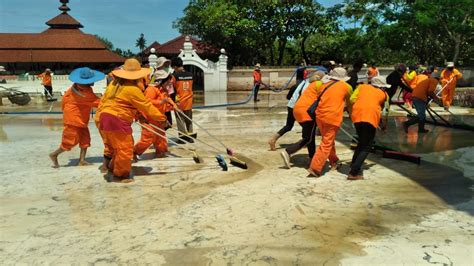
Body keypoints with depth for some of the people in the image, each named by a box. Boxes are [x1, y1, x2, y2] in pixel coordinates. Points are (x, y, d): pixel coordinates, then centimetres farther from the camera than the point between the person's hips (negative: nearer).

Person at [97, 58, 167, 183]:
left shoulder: (114, 84, 12)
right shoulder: (133, 89, -12)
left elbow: (103, 100, 16)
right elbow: (147, 106, -9)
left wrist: (99, 120, 23)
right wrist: (161, 117, 0)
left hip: (104, 117, 9)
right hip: (118, 121, -9)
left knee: (113, 146, 22)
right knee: (124, 148, 2)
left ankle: (112, 168, 33)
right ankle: (120, 175, 12)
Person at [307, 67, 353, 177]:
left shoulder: (324, 86, 16)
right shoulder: (346, 87, 8)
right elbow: (349, 103, 19)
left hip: (320, 116, 5)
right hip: (332, 118, -5)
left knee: (329, 140, 23)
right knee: (326, 144, -3)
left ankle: (334, 161, 39)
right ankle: (315, 168, -9)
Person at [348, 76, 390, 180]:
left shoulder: (362, 86, 26)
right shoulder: (384, 94, 24)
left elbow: (352, 99, 13)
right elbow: (385, 111, 26)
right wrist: (384, 125, 41)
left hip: (357, 115, 3)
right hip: (371, 117, -3)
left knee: (362, 142, 24)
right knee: (366, 146, 3)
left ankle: (354, 165, 25)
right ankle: (354, 172, -6)